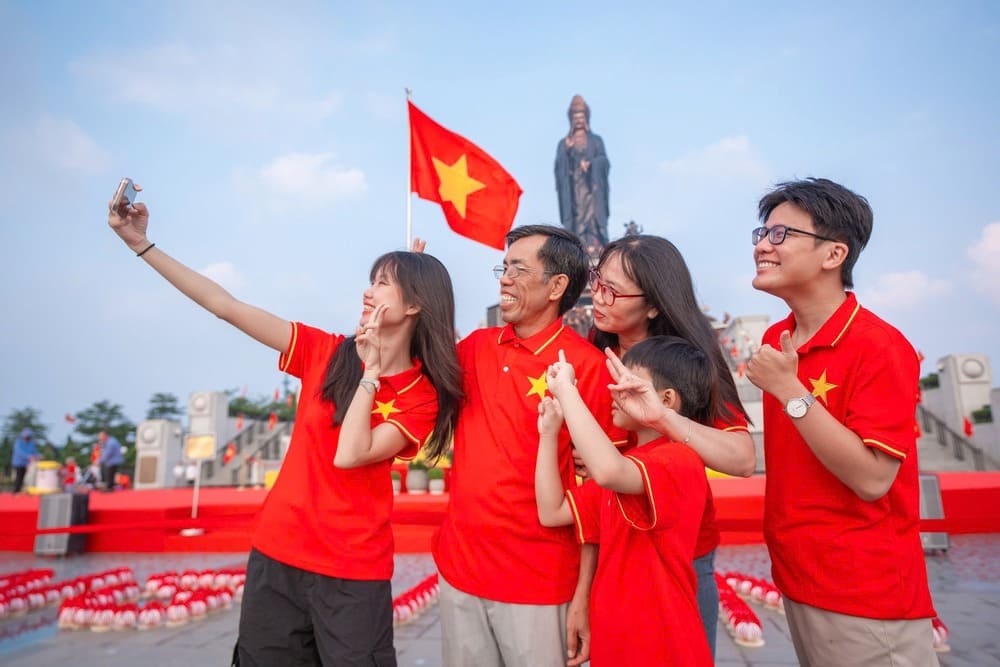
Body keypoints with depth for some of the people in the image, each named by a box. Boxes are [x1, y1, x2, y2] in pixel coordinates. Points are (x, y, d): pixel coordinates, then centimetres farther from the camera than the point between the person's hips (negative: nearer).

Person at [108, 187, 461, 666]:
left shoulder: (424, 397, -9)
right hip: (276, 552, 3)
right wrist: (140, 243, -5)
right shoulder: (327, 353, -2)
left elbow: (349, 455, -22)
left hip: (354, 572, -3)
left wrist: (372, 370, -17)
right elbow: (226, 306, -3)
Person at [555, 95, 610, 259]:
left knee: (593, 215, -13)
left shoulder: (596, 140, 15)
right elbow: (559, 166, 4)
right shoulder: (564, 143, 17)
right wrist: (566, 150, -14)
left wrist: (590, 163, -18)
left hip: (591, 186, 0)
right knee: (576, 218, -11)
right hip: (573, 188, 0)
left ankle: (595, 249, -19)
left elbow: (604, 161, 2)